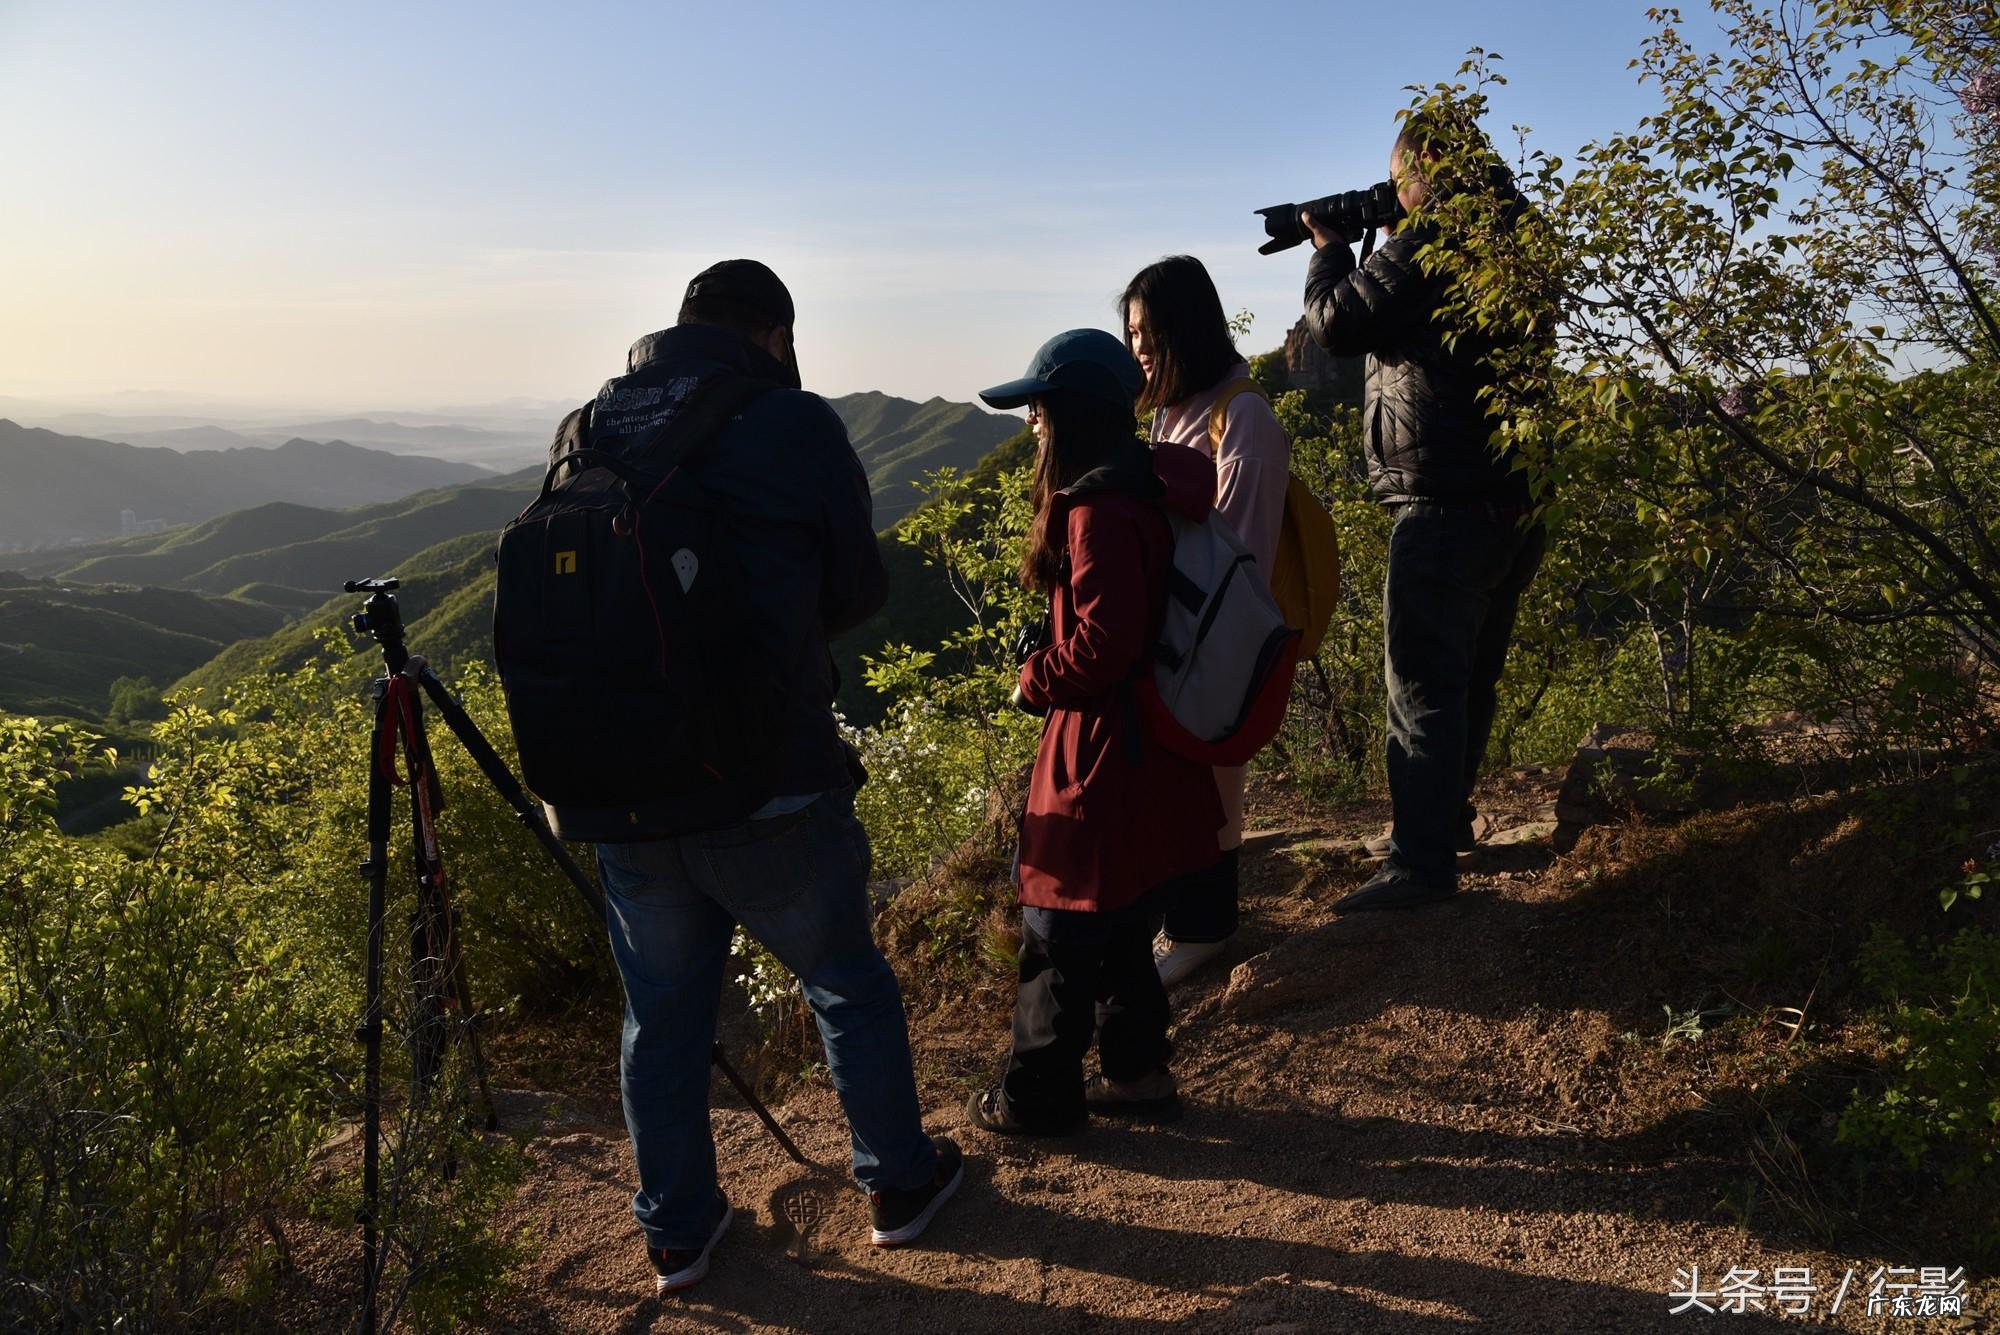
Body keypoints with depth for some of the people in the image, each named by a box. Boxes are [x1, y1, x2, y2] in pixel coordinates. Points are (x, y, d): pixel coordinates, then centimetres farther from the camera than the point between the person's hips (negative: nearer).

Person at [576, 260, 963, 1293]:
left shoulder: (584, 430, 3)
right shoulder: (795, 423, -9)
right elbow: (859, 590, -2)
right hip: (770, 789, -3)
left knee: (660, 1013, 18)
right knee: (848, 986, 18)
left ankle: (675, 1231, 34)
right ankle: (898, 1184, 35)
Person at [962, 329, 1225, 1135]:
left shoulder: (1099, 512, -22)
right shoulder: (1143, 489, 9)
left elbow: (1101, 645, -26)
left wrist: (1034, 682, -10)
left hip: (1103, 752, -10)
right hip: (1143, 747, 10)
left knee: (1060, 927, 4)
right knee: (1120, 925, 20)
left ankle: (1040, 1096, 18)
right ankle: (1137, 1071, 31)